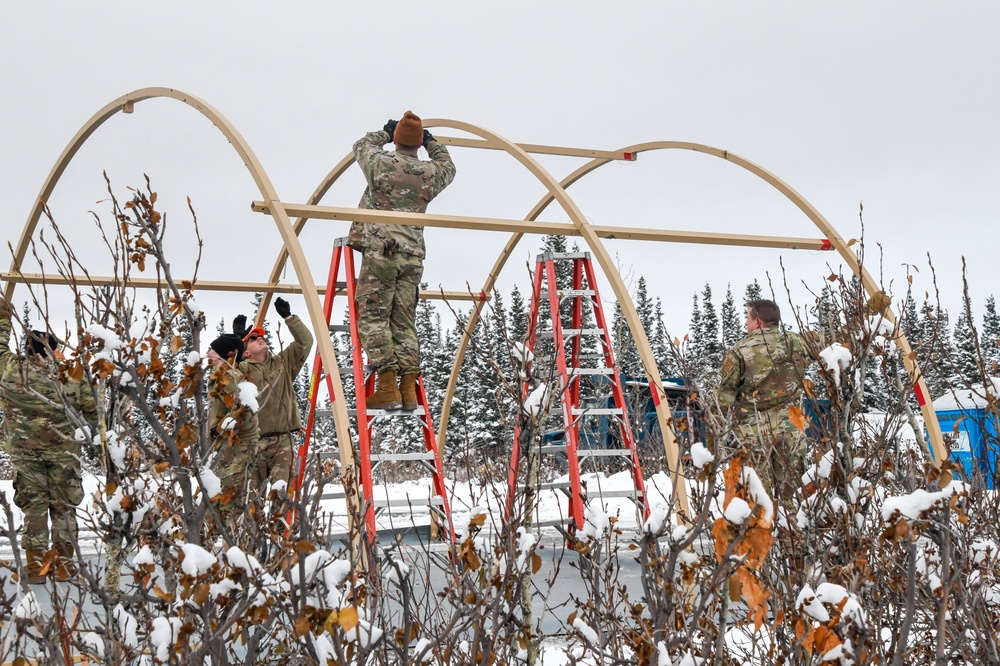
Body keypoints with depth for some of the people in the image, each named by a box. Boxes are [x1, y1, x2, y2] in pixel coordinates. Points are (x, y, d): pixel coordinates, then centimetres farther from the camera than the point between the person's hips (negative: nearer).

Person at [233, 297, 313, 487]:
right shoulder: (243, 370, 9)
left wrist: (288, 317, 5)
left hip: (283, 439, 2)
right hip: (255, 440, -1)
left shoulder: (283, 363, 19)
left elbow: (305, 341, 13)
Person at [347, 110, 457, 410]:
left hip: (380, 252, -4)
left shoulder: (381, 164, -2)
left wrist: (385, 132, 38)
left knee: (373, 317, -3)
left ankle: (387, 387, -12)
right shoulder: (431, 173, 7)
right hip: (413, 256, 4)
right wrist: (432, 142, 45)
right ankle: (409, 388, 2)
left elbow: (362, 145, 22)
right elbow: (448, 167, 33)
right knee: (404, 322, 8)